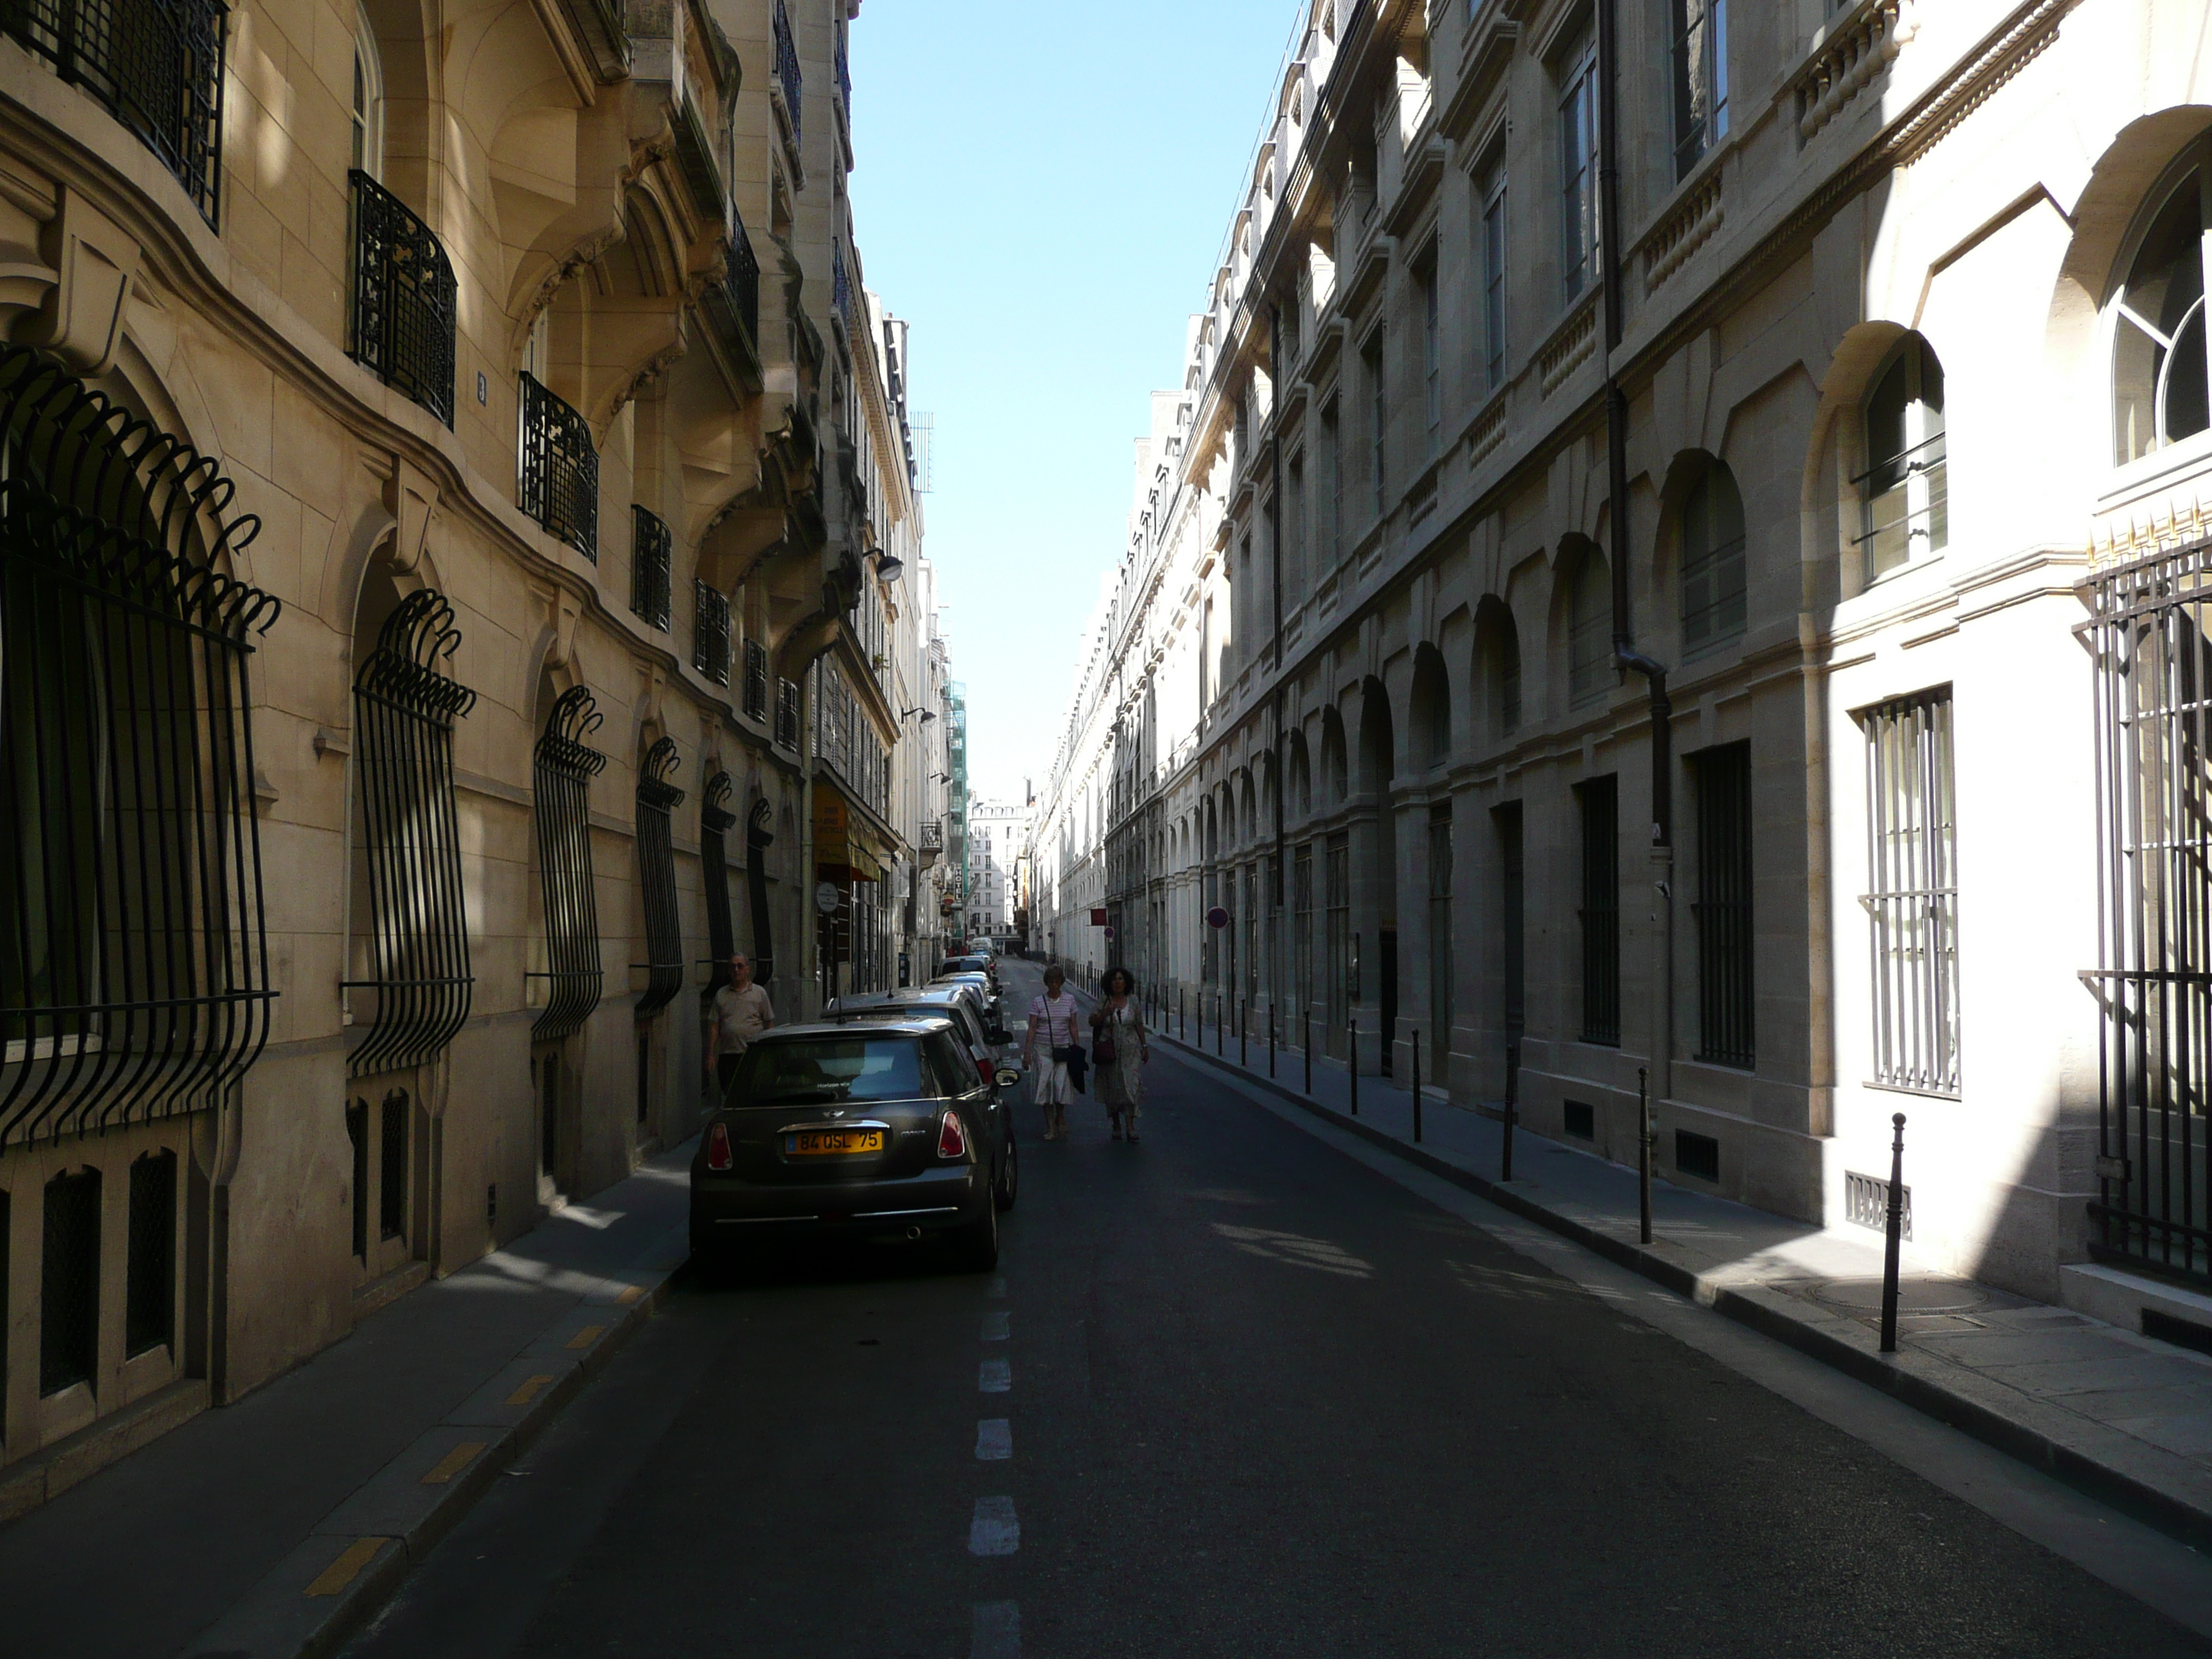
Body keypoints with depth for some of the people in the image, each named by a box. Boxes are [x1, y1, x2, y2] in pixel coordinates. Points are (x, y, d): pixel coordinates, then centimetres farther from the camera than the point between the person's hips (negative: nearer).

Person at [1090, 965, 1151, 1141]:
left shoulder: (1133, 1001, 4)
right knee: (1112, 1088, 6)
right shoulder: (1104, 1000, 1)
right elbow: (1092, 1021, -1)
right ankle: (1116, 1126, 20)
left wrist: (1145, 1046, 9)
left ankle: (1130, 1127, -14)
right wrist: (1105, 1013, -18)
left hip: (1130, 1049, 0)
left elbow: (1139, 1025, 10)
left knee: (1130, 1086, -11)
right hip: (1109, 1050, 0)